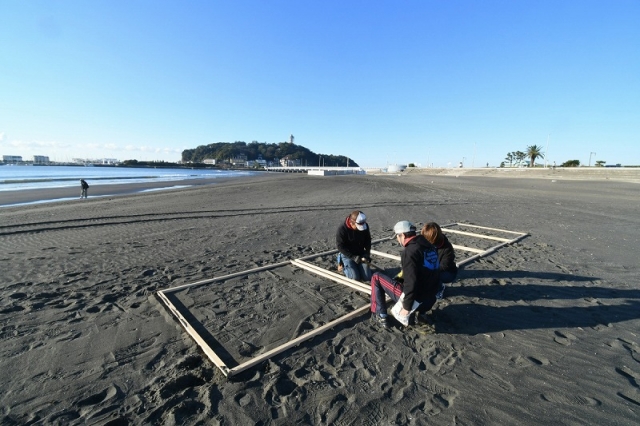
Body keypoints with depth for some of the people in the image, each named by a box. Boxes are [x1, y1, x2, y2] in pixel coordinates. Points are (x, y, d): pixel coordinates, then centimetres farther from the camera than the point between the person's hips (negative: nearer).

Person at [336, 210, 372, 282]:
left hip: (360, 255, 4)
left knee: (367, 277, -4)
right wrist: (353, 257, -23)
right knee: (355, 278, -16)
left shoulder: (365, 226, -10)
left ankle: (357, 267, 23)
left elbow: (368, 241, 5)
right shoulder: (342, 229, -23)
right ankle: (343, 266, 11)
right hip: (347, 255, -4)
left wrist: (367, 255, -7)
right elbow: (340, 247, -19)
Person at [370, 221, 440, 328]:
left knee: (376, 278, 2)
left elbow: (411, 282, -25)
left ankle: (380, 316, 6)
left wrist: (407, 307, -15)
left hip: (416, 299, -9)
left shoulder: (410, 251, -20)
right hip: (429, 298, 9)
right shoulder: (430, 246, 7)